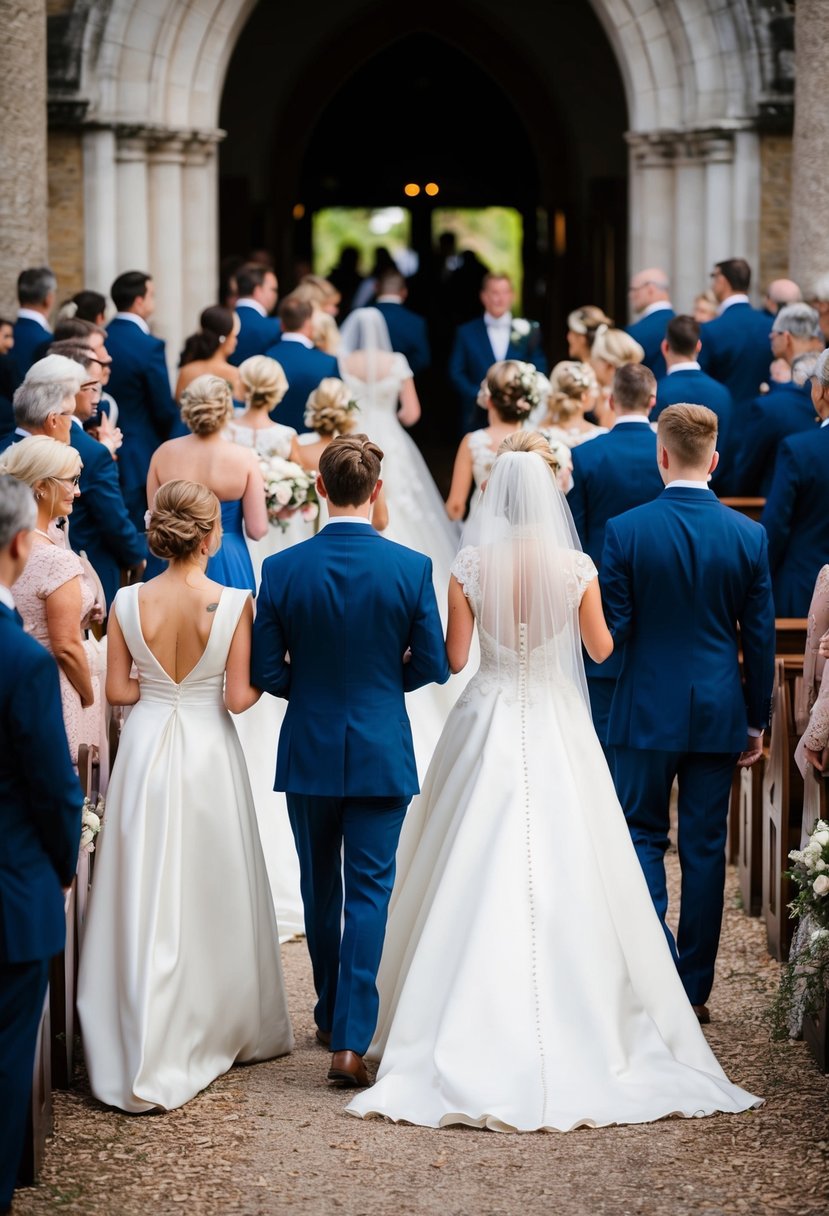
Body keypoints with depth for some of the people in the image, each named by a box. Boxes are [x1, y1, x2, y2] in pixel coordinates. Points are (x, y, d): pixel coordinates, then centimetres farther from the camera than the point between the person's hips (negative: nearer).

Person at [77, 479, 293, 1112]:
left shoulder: (128, 602, -6)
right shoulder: (234, 603, -14)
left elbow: (117, 690, 0)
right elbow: (238, 698, -11)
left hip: (146, 749, 2)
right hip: (207, 751, -2)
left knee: (146, 899, 8)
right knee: (211, 895, 12)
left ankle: (144, 1054, 10)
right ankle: (218, 1029, 24)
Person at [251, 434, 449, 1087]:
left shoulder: (282, 569, -9)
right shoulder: (412, 568, -11)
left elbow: (265, 671, -5)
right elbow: (432, 664, -5)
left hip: (309, 753, 2)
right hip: (382, 752, -1)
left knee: (321, 888, 19)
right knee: (368, 892, 1)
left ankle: (331, 1015, 33)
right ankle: (350, 1040, -8)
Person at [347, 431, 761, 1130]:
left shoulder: (471, 567, -8)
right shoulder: (576, 567, -7)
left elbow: (453, 657, -4)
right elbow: (601, 648, 4)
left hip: (487, 724, 0)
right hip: (558, 726, 0)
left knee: (478, 874, 6)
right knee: (565, 879, 6)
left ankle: (478, 1027, 5)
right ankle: (577, 1027, 9)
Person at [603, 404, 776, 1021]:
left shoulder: (626, 530, -10)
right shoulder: (749, 535, -4)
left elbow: (615, 628, -9)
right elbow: (761, 636, 1)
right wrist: (756, 721, 10)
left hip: (647, 712, -2)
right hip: (720, 715, 2)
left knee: (643, 837, 10)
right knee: (705, 847, 9)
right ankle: (695, 988, 15)